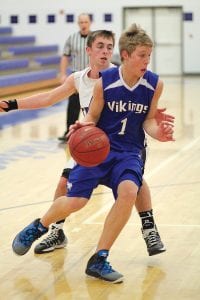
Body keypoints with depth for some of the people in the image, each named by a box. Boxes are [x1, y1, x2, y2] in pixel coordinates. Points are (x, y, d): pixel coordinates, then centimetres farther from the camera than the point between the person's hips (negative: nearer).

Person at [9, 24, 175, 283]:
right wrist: (83, 126, -23)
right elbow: (93, 118, -1)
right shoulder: (104, 82, -12)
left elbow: (148, 120, 4)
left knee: (129, 191, -28)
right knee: (76, 200, -13)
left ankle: (99, 260, -13)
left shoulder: (155, 84, -7)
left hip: (129, 152, 1)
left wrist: (158, 133, -17)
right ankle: (39, 226, 25)